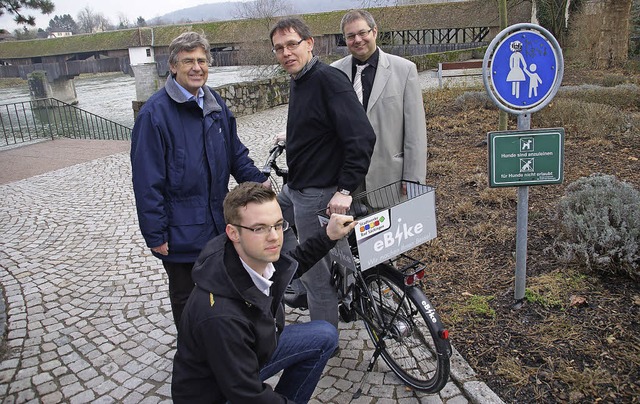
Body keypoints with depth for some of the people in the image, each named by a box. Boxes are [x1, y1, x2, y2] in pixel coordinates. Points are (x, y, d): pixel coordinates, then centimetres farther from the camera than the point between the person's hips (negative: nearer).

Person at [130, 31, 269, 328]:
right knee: (187, 300, 13)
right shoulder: (155, 113, -15)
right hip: (181, 233, -6)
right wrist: (155, 235, -15)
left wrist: (257, 181, -3)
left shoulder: (215, 103, 5)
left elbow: (236, 153, 14)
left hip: (220, 224, 6)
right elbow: (147, 182, -15)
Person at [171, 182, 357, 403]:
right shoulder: (221, 315, -39)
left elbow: (291, 265, 7)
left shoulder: (259, 256, -18)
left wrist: (329, 235, 0)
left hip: (252, 351, 7)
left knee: (325, 336, 5)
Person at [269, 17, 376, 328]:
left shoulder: (329, 80, -19)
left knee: (317, 277, 2)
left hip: (318, 194, -10)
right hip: (293, 188, 10)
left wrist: (345, 189, -27)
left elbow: (362, 137, -26)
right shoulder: (297, 82, 11)